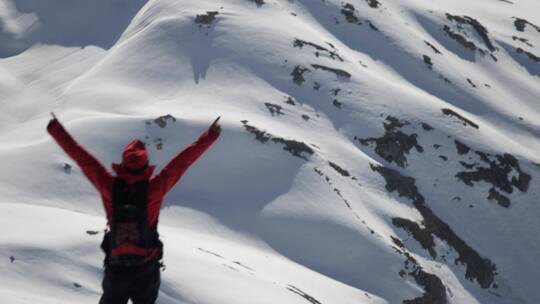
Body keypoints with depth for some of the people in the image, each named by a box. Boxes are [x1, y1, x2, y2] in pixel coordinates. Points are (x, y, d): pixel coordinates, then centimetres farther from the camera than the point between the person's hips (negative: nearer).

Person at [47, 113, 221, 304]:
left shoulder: (109, 186, -14)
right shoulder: (154, 188, -17)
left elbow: (82, 157, -8)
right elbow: (183, 161, -13)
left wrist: (56, 130, 1)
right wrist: (210, 136, -6)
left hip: (116, 268, 1)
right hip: (147, 270, -1)